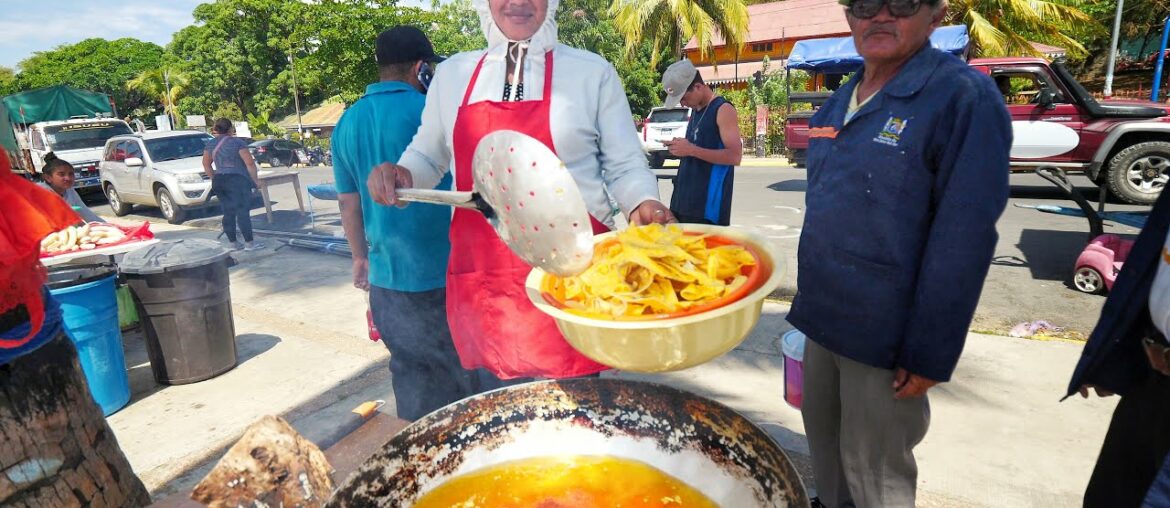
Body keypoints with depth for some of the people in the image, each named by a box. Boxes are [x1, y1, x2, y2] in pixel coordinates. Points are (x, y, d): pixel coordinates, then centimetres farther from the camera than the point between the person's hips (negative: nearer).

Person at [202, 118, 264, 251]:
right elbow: (250, 163, -13)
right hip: (237, 181, -6)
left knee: (228, 213, 11)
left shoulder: (210, 144, 11)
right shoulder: (237, 142, -9)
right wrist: (256, 179, -6)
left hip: (219, 182, 6)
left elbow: (206, 164, 17)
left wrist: (214, 178, 23)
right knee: (243, 212, -5)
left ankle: (233, 242, 15)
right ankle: (249, 243, -4)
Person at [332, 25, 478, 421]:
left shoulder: (348, 122, 6)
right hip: (442, 272, -6)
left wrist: (360, 257, 22)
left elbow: (348, 201, 12)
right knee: (463, 372, 8)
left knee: (411, 373, 17)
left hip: (387, 275, 6)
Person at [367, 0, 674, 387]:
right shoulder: (451, 74, 11)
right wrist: (402, 175, 3)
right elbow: (427, 157, 24)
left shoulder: (592, 72, 3)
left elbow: (626, 168, 6)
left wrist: (643, 205, -14)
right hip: (483, 287, 3)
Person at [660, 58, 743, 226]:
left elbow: (735, 156, -18)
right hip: (684, 200, 8)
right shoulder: (695, 110, 16)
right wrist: (681, 148, 5)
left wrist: (692, 150, -21)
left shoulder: (723, 110, -9)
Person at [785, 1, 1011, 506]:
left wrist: (928, 355, -18)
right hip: (823, 315, 7)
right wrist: (810, 295, 16)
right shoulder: (840, 101, 8)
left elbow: (963, 241, -18)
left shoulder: (965, 98, -15)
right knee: (822, 435, 23)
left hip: (884, 335, -7)